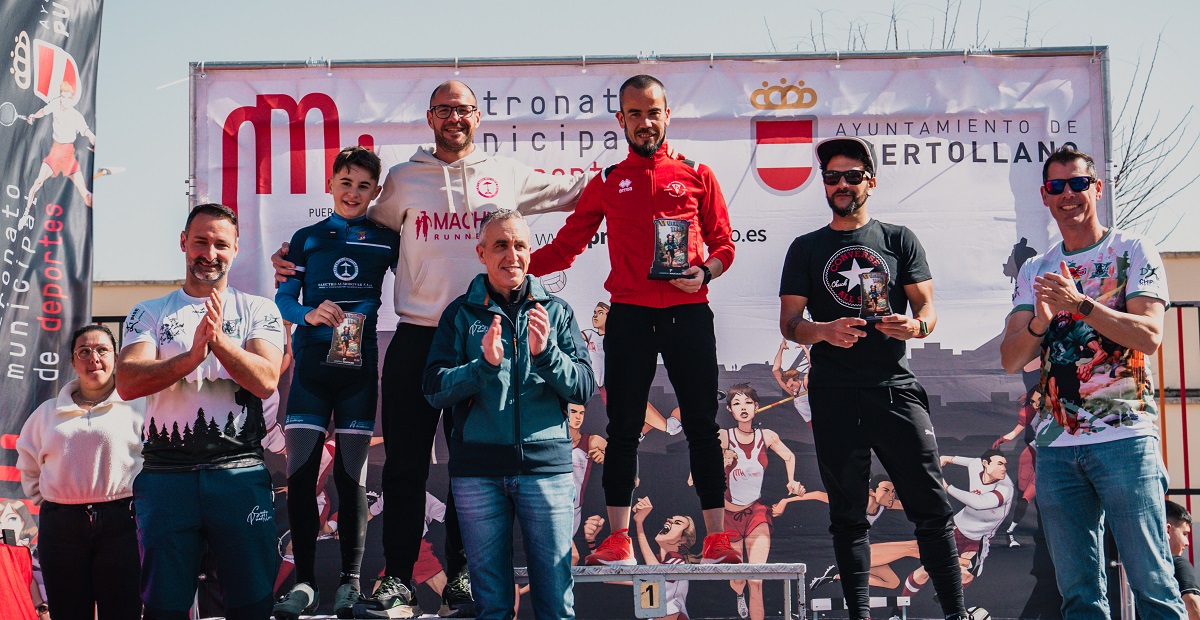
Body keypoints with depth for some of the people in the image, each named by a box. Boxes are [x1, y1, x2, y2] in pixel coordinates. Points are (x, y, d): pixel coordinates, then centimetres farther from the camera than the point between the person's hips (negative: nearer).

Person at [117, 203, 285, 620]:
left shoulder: (258, 311, 10)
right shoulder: (149, 314, 12)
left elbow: (266, 381, -5)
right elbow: (127, 383, -4)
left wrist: (219, 341, -19)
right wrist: (193, 355, -17)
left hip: (241, 474, -1)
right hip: (165, 473, 1)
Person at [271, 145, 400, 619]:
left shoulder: (386, 239, 7)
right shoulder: (306, 238, 10)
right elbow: (283, 297, 7)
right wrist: (309, 313, -12)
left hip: (360, 365, -1)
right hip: (312, 364, 1)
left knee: (352, 473, 3)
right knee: (300, 470, -4)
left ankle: (351, 581, 11)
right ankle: (305, 582, 5)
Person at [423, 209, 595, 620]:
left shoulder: (556, 311, 10)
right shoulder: (461, 314, 9)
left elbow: (583, 389, 1)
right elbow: (435, 389, -1)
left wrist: (546, 353, -16)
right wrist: (484, 364, -17)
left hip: (546, 464, 0)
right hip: (478, 471, 0)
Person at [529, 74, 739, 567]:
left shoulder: (697, 175, 10)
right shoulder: (607, 183, 12)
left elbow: (723, 245, 9)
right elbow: (566, 245, 13)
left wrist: (705, 272, -11)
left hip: (688, 312, -1)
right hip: (629, 316, 1)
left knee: (702, 426, 1)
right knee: (623, 429, 4)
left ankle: (717, 538, 7)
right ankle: (618, 540, 11)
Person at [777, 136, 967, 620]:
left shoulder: (899, 239, 12)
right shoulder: (806, 249, 12)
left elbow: (928, 309, 7)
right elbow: (789, 323, 6)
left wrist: (915, 326, -17)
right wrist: (825, 331, -16)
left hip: (894, 387, 0)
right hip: (834, 394, 1)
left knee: (931, 506, -6)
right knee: (848, 514, 6)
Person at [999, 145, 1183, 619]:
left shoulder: (1133, 252, 5)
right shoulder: (1035, 272, 16)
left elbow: (1149, 336, -9)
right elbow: (1010, 360, 7)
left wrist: (1080, 303, -21)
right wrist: (1039, 322, -13)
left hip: (1125, 437, -4)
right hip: (1056, 446, 4)